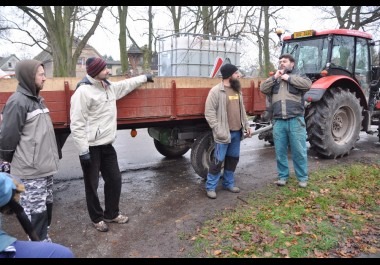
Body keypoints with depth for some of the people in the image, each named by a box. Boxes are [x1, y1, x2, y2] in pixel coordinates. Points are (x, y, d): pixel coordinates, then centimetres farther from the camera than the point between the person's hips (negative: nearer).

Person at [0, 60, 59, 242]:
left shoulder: (37, 99, 14)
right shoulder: (18, 101, -15)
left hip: (45, 167, 9)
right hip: (30, 170, -9)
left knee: (46, 207, 18)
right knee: (36, 212, -1)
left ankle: (44, 242, 33)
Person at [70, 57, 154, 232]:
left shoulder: (108, 87, 8)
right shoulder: (83, 91, -18)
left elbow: (126, 84, 30)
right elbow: (76, 124, -19)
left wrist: (144, 77, 37)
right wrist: (83, 151, -20)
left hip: (106, 145, 8)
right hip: (91, 147, -8)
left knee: (115, 179, 14)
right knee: (92, 185, 8)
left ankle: (111, 214, 32)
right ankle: (97, 218, 27)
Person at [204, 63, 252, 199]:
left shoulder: (237, 90, 15)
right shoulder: (216, 91, -10)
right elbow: (209, 112, -14)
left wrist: (246, 125, 14)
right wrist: (218, 130, -19)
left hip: (237, 132, 8)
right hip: (224, 133, -7)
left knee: (233, 158, 15)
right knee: (218, 160, -2)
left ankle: (228, 183, 30)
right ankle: (210, 187, 11)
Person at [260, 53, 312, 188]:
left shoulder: (298, 77, 8)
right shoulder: (274, 79, 17)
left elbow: (307, 84, -12)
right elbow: (263, 89, 3)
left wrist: (289, 78, -8)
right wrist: (274, 77, -5)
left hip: (295, 120, -3)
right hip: (278, 121, 3)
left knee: (299, 151, 3)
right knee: (280, 151, 9)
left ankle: (302, 178, 16)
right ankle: (283, 176, 22)